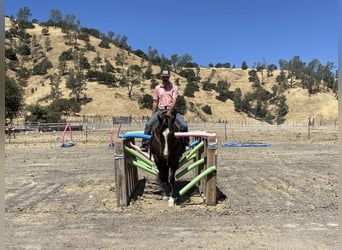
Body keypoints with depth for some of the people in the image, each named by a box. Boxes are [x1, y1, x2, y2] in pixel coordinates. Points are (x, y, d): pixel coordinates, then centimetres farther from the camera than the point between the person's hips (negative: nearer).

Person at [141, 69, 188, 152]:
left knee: (184, 125, -18)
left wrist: (169, 112, -23)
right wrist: (153, 116, 7)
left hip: (171, 110, -1)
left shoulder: (174, 87, 1)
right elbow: (155, 102, 10)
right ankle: (145, 143, -10)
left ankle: (185, 142, 4)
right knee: (148, 124, -20)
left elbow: (174, 101, -10)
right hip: (160, 110, 1)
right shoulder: (157, 88, 8)